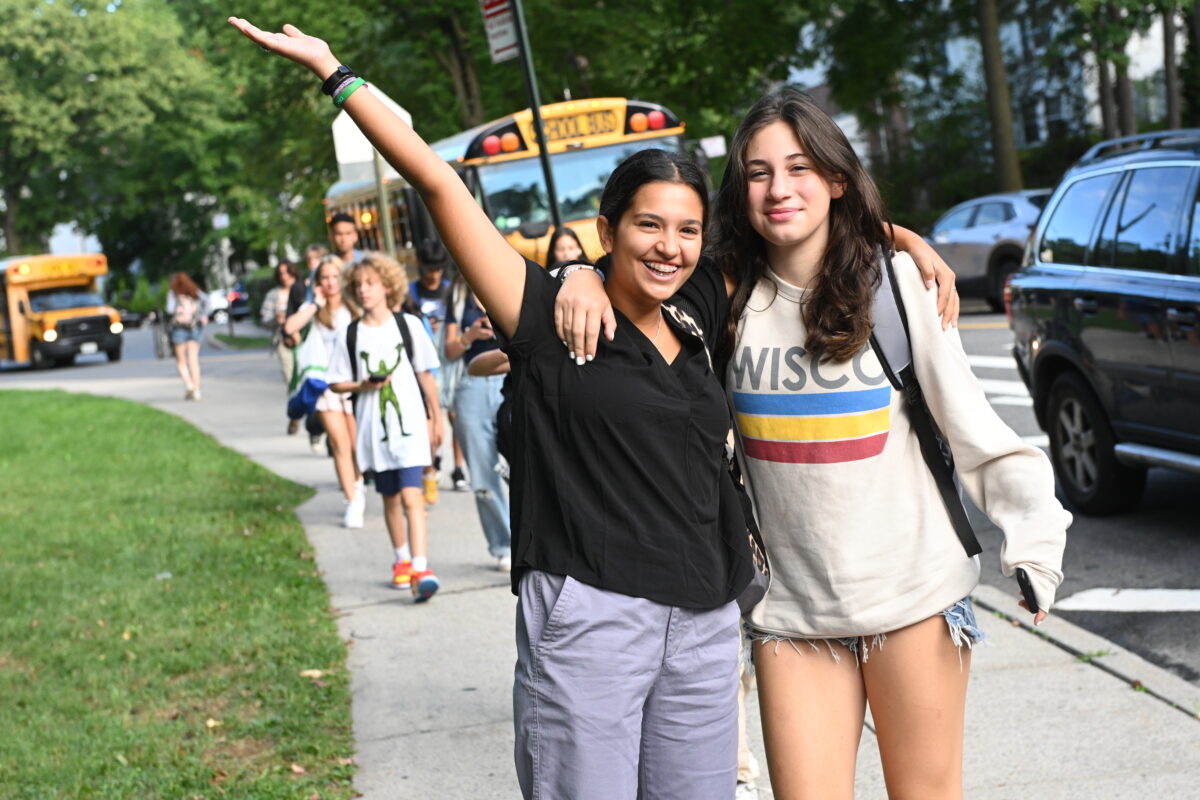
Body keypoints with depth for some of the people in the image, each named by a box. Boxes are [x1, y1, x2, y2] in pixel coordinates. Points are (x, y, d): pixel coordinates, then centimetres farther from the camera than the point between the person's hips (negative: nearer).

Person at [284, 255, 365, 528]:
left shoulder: (355, 308, 3)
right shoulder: (313, 309, 3)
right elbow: (290, 327, -16)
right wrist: (316, 303, -11)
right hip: (326, 384, 0)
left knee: (357, 445, 4)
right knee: (340, 444, -7)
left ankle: (357, 487, 32)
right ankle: (352, 501, -1)